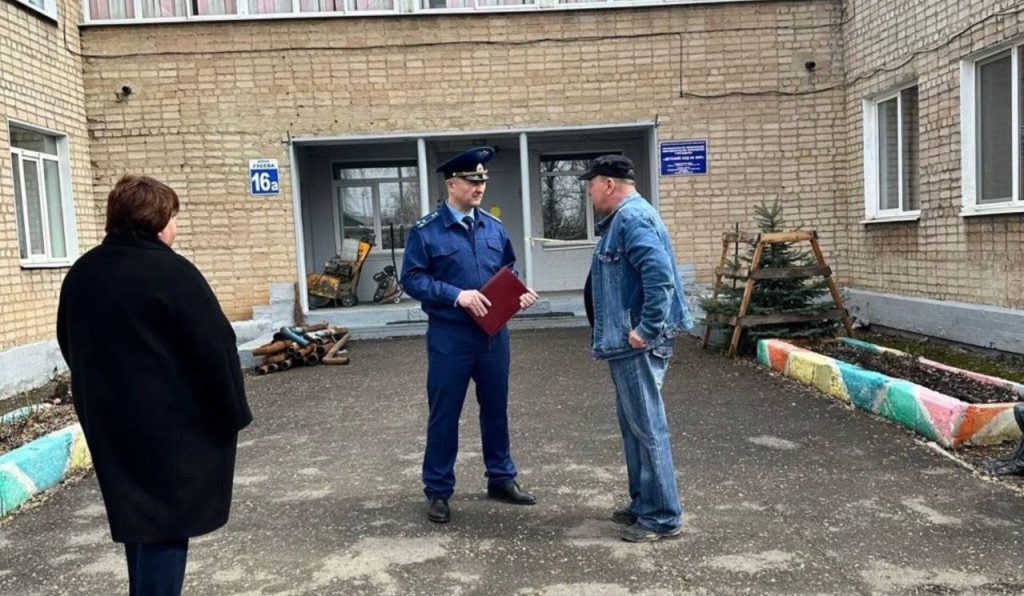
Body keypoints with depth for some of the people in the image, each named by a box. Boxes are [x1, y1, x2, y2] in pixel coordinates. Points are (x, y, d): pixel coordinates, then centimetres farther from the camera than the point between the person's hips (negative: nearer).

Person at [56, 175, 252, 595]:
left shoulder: (80, 274, 8)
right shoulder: (171, 273, -17)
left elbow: (71, 347, 18)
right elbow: (215, 348, -17)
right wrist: (232, 414, -7)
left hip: (109, 422, 8)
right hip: (172, 423, -8)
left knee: (139, 517, 21)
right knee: (165, 526, 1)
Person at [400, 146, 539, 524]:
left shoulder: (494, 227, 8)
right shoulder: (426, 230, -8)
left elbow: (507, 272, 15)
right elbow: (412, 279, -11)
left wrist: (521, 292, -6)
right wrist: (457, 295, -21)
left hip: (493, 334, 5)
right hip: (449, 337, -5)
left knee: (496, 409, 15)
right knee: (444, 415, 6)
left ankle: (501, 479, 32)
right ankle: (438, 491, 20)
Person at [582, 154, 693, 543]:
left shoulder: (632, 217, -16)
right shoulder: (622, 218, 17)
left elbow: (659, 275, -28)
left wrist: (647, 329, -23)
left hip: (638, 344, -11)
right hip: (627, 343, 11)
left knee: (647, 427, -3)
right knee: (633, 424, 18)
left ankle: (662, 517, 8)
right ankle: (643, 503, 30)